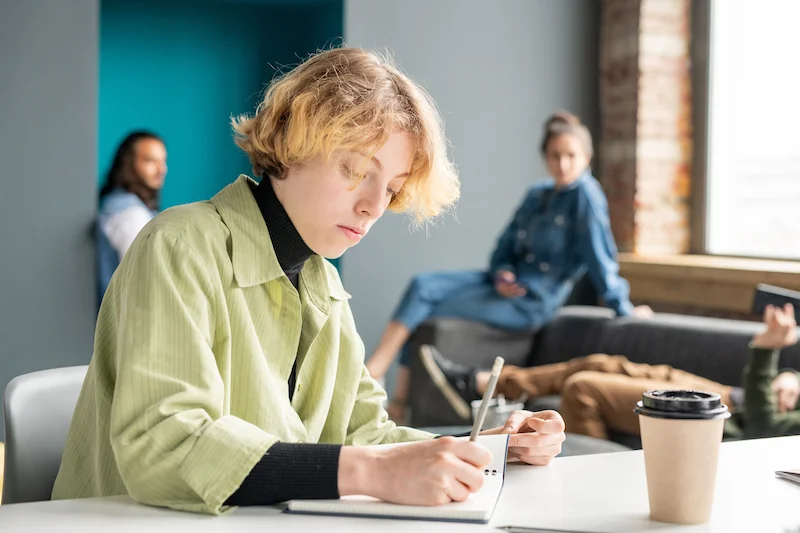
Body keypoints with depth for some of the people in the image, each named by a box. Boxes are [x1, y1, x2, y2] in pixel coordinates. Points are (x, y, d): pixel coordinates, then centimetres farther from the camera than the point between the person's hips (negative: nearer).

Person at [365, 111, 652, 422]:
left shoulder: (585, 193, -10)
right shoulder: (536, 195, 15)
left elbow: (599, 254, -11)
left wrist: (623, 309, -11)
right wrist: (501, 274, -3)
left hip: (532, 301, -8)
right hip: (508, 285, 8)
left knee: (432, 313, -17)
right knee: (422, 286, -13)